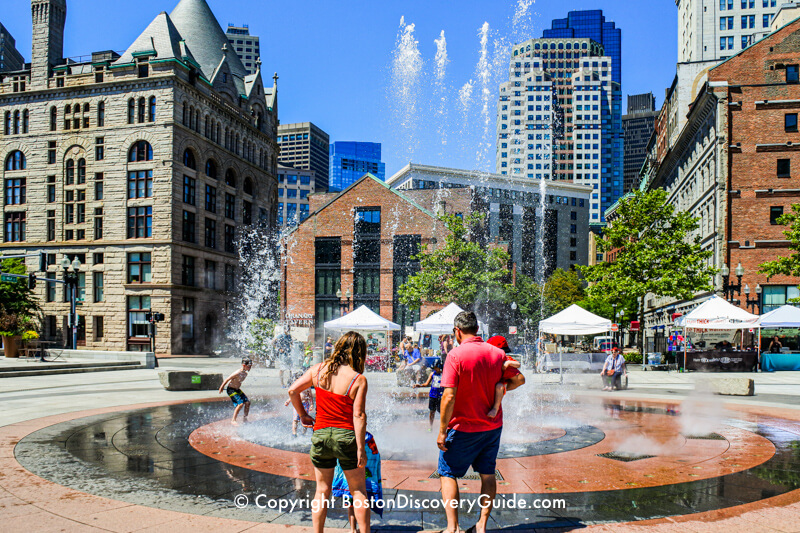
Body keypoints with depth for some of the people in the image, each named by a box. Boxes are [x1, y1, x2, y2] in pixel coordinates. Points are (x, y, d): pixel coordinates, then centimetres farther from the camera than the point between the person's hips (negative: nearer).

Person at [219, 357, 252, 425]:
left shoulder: (245, 374, 1)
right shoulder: (237, 373, -26)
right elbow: (227, 380, -18)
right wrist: (221, 387, -8)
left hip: (237, 389, 8)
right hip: (231, 389, -8)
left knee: (247, 402, 0)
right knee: (240, 403, -19)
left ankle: (244, 418, 15)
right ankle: (233, 420, -8)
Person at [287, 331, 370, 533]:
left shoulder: (318, 369, 0)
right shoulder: (359, 379, -10)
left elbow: (293, 390, 0)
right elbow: (359, 416, -13)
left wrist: (302, 415, 13)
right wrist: (361, 448, -10)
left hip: (320, 433, 3)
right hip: (346, 436, -3)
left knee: (322, 491, 15)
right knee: (358, 491, 11)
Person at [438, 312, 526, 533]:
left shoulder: (456, 355, -17)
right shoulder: (497, 353, -1)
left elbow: (449, 396, -21)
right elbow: (519, 379, 7)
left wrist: (442, 431, -15)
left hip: (464, 428, -5)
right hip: (493, 426, 5)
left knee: (448, 474, 9)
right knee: (488, 474, 15)